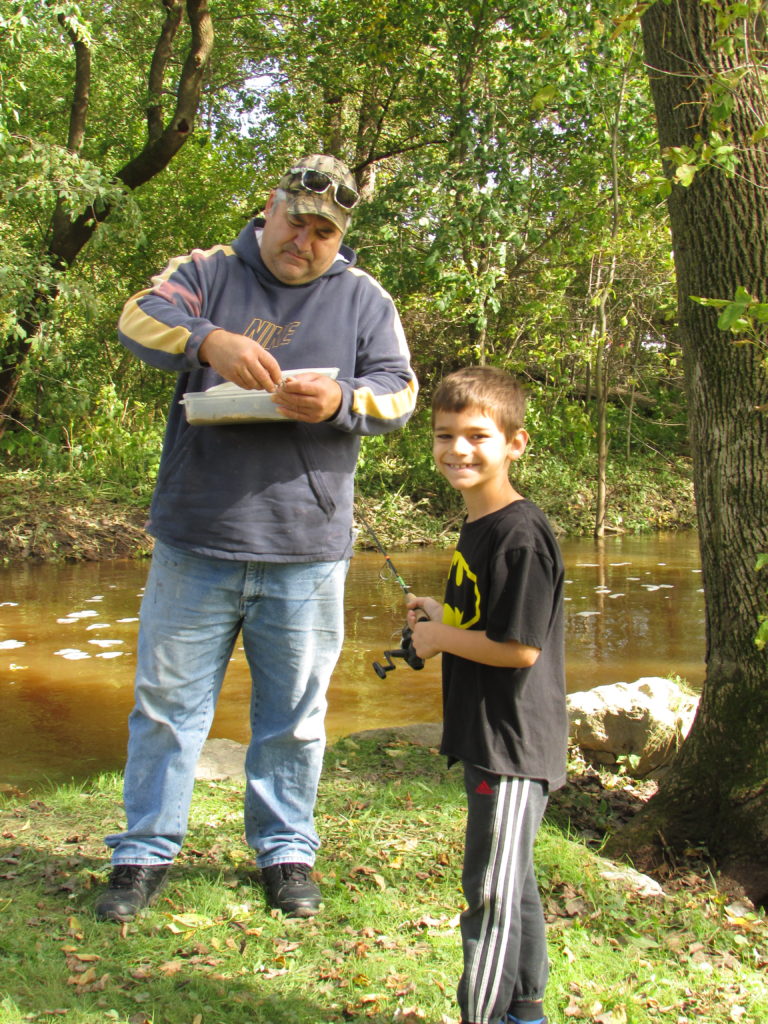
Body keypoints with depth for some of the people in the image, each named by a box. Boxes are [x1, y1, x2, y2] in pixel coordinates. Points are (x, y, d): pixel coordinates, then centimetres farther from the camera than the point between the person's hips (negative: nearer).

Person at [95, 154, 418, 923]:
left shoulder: (363, 298, 9)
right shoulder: (210, 271, 7)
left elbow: (399, 392, 2)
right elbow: (139, 318, -9)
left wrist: (340, 401, -20)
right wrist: (209, 340, -30)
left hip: (305, 552, 1)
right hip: (195, 543, 0)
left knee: (294, 714, 10)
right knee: (167, 701, 7)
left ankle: (286, 851, 26)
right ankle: (144, 852, 20)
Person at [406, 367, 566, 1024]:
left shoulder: (521, 534, -20)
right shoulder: (478, 526, 11)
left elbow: (520, 648, -24)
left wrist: (440, 638, -12)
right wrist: (440, 616, 8)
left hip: (514, 745, -10)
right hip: (489, 741, 10)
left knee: (491, 892, -2)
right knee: (510, 884, 20)